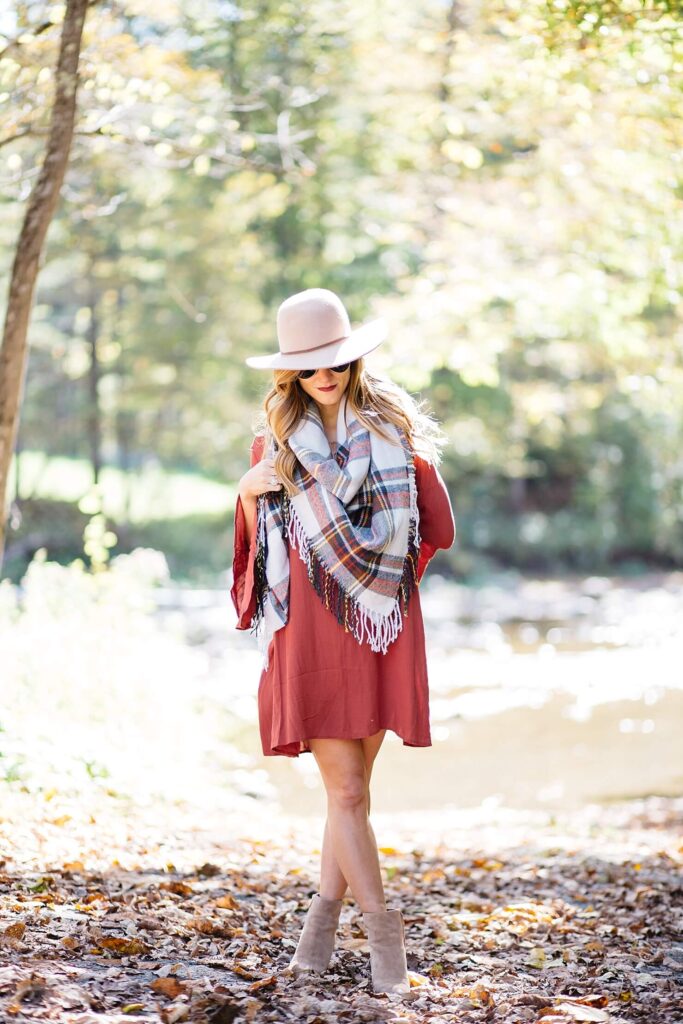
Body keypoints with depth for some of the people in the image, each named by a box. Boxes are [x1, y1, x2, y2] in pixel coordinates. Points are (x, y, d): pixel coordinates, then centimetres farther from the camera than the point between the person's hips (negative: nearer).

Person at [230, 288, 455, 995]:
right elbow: (259, 538, 15)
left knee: (353, 785, 5)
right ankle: (384, 931, 2)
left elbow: (439, 529, 4)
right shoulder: (277, 437, 9)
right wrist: (250, 490, -2)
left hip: (380, 625, 0)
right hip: (311, 628, 0)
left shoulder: (393, 427, 5)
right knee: (345, 791, -6)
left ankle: (325, 912, 21)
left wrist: (376, 548, 3)